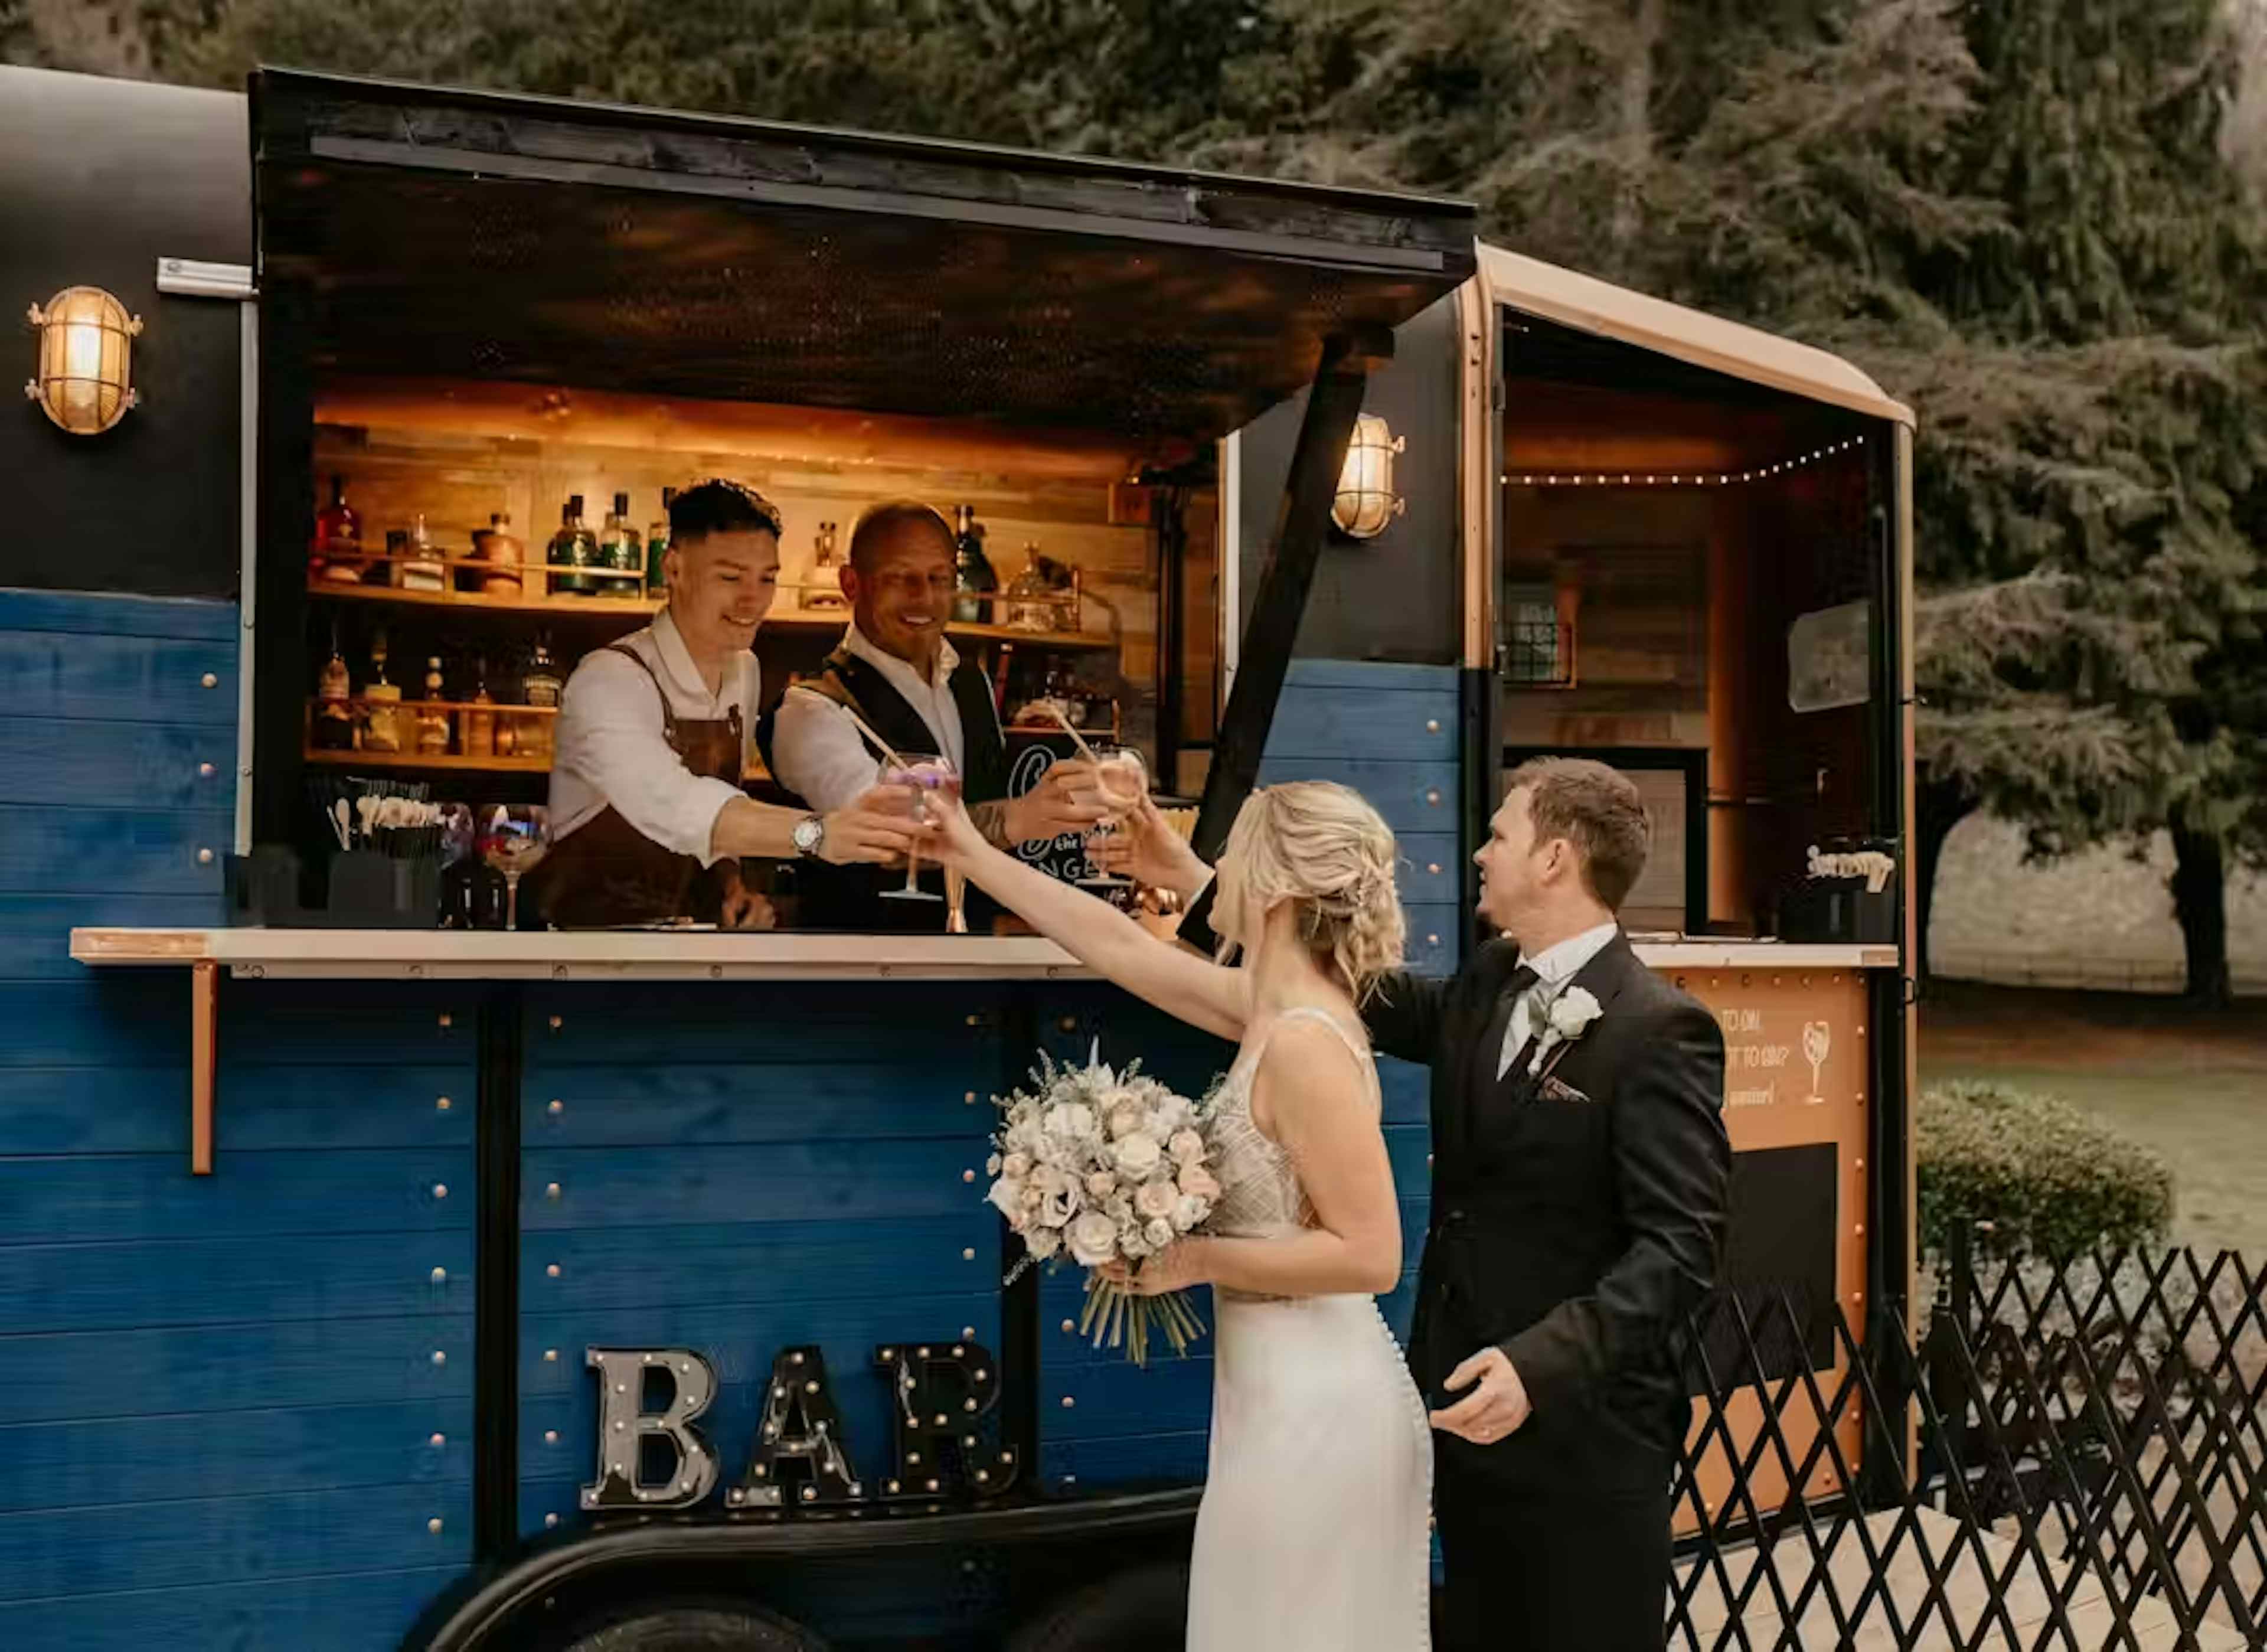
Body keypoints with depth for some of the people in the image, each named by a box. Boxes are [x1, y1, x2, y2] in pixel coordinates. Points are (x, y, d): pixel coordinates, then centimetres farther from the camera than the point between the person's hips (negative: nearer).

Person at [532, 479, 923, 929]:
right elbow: (668, 805, -37)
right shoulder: (609, 680, -20)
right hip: (585, 930, -6)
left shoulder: (744, 671, 2)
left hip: (676, 927, 6)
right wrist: (817, 832, -49)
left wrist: (730, 885, -5)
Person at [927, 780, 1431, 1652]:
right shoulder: (1279, 1008, 5)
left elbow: (1370, 1253, -23)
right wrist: (973, 854, 18)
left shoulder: (1302, 1043, -21)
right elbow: (1120, 945, 14)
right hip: (1298, 1394, 9)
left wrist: (1197, 1260, -16)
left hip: (1311, 1408, -9)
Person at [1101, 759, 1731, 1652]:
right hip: (1471, 1407, 8)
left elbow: (1680, 1244, -21)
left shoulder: (1659, 1029, -17)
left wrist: (1543, 1364, -33)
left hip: (1581, 1427, -8)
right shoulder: (1486, 986, 7)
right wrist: (1192, 881, 15)